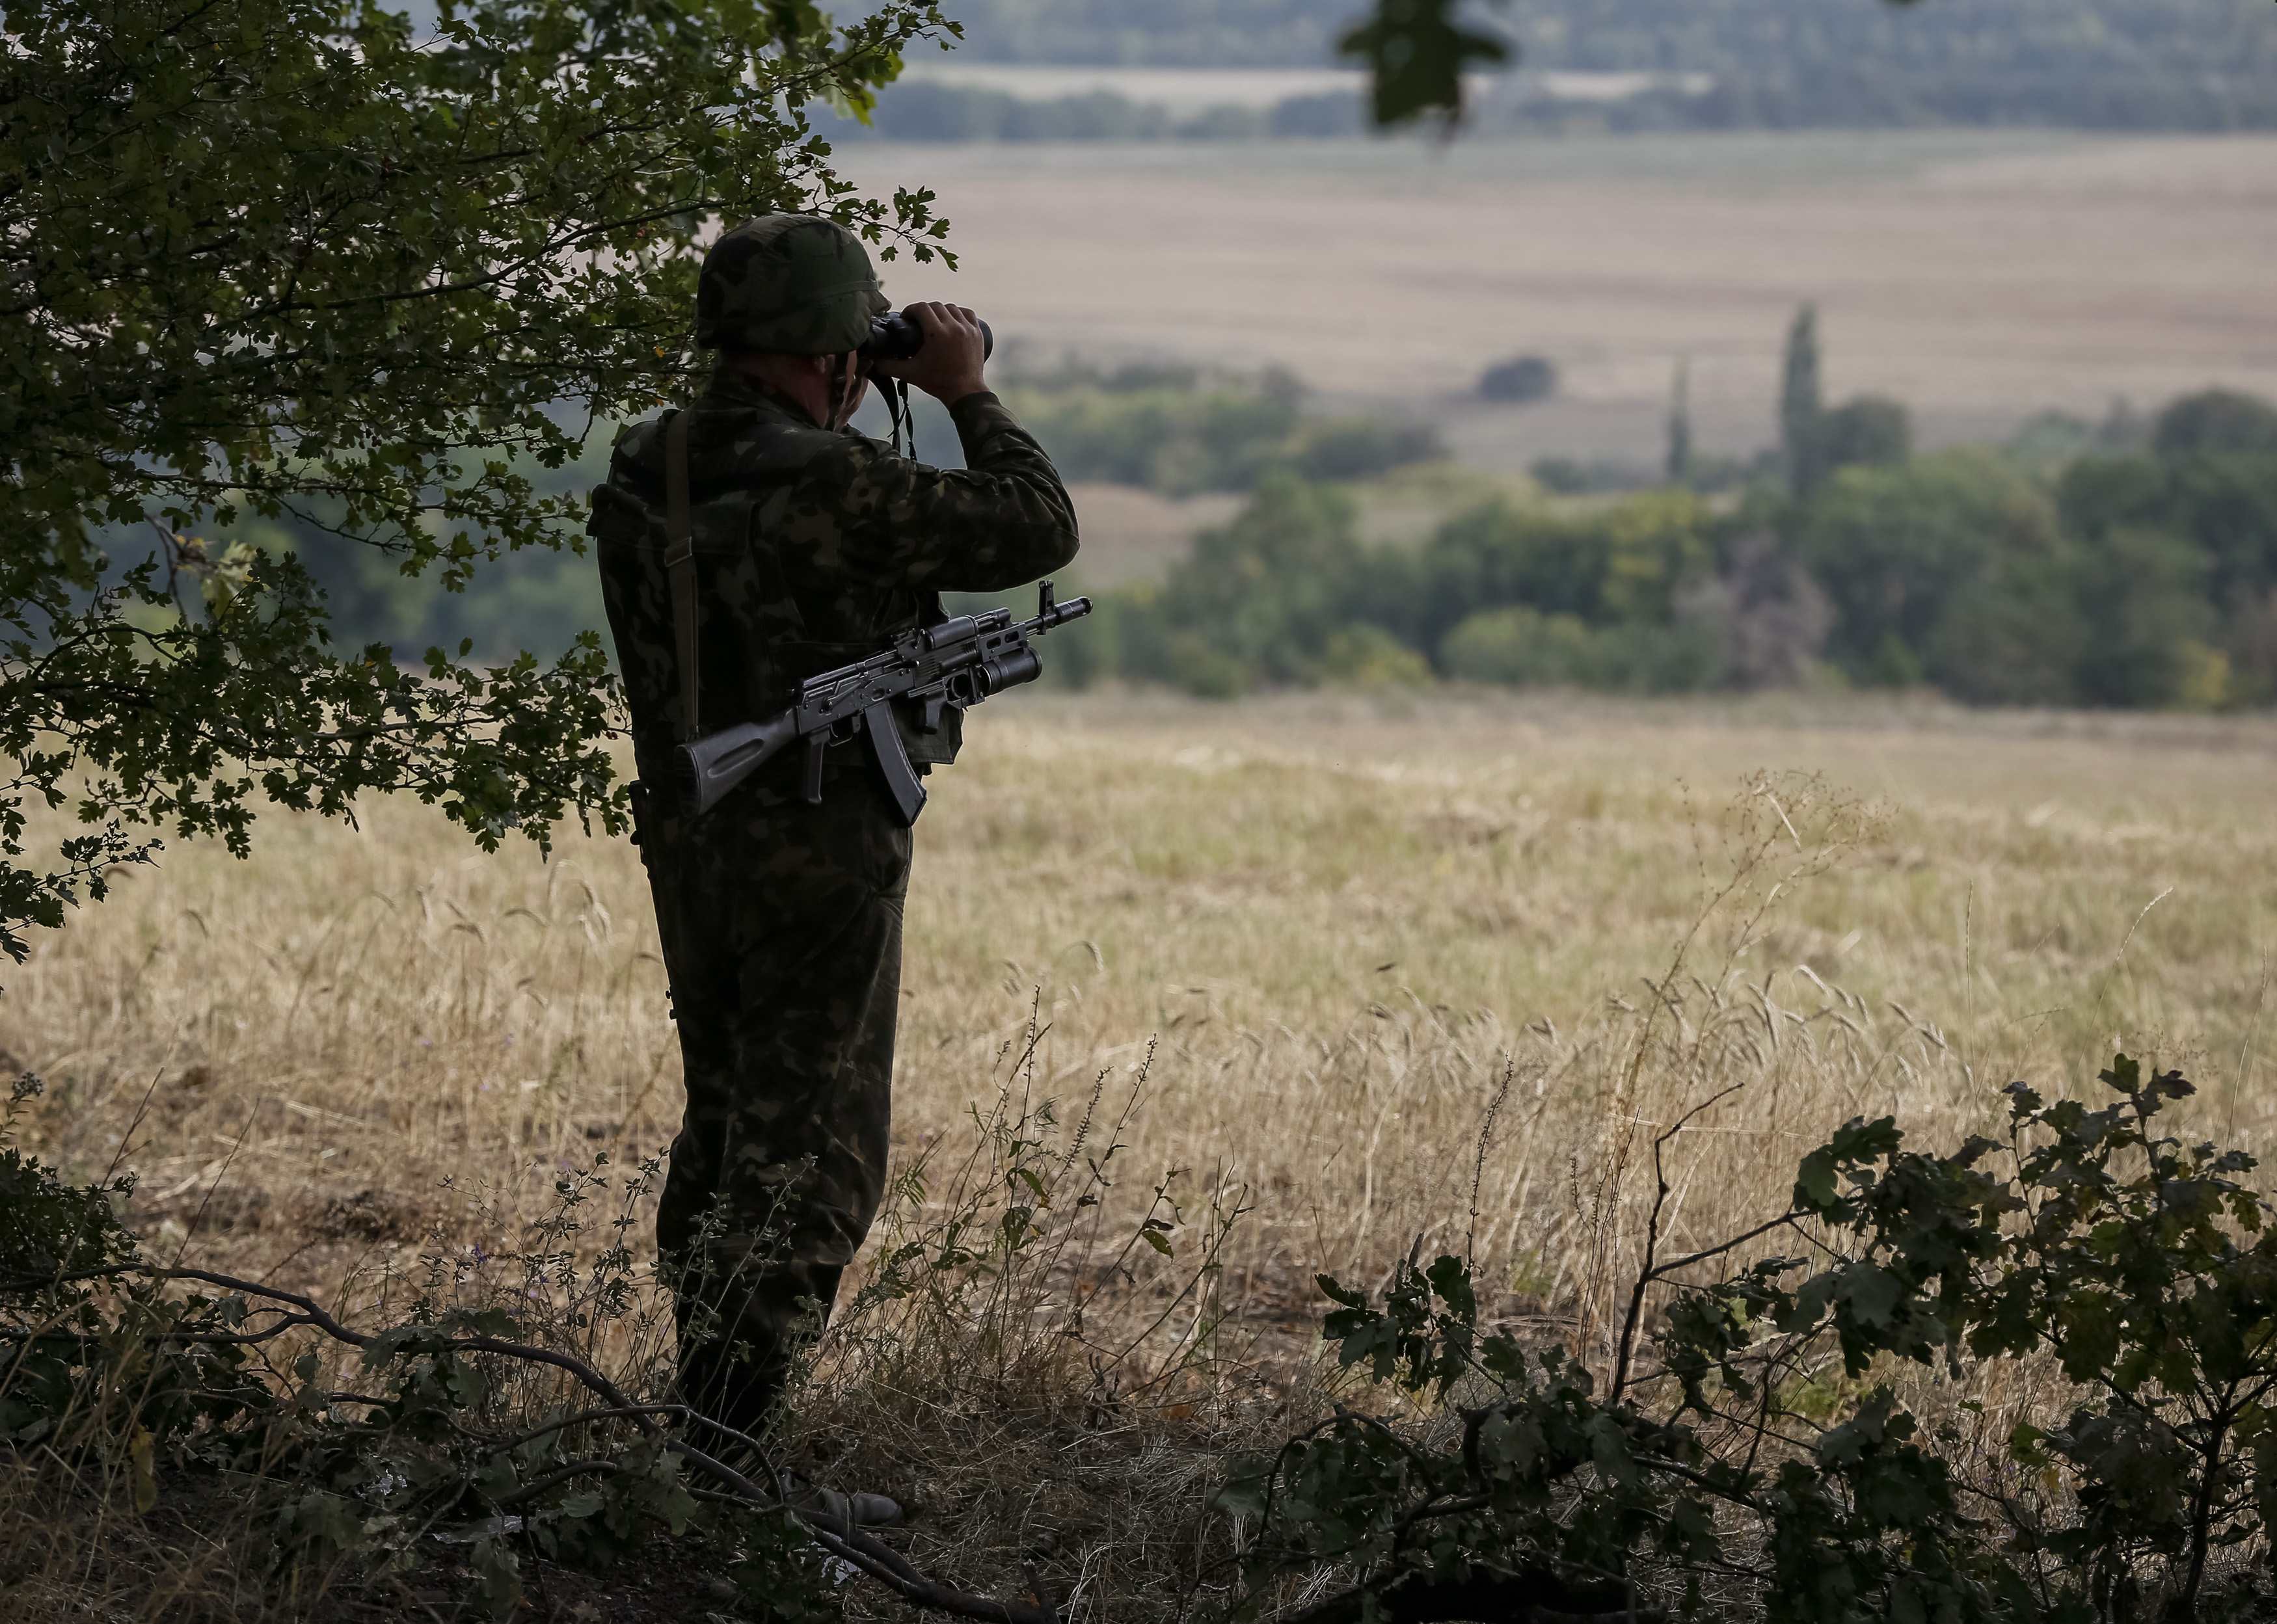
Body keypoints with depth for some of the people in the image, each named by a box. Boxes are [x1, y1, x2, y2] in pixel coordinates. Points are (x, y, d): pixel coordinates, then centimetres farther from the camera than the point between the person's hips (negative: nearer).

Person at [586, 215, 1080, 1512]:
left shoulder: (642, 473, 1)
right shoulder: (832, 483, -21)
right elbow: (1038, 529, -13)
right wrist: (968, 395, -1)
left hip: (689, 843, 7)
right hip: (820, 853, -7)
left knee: (724, 1132, 20)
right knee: (811, 1159, -1)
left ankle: (703, 1412, 25)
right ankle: (720, 1436, -8)